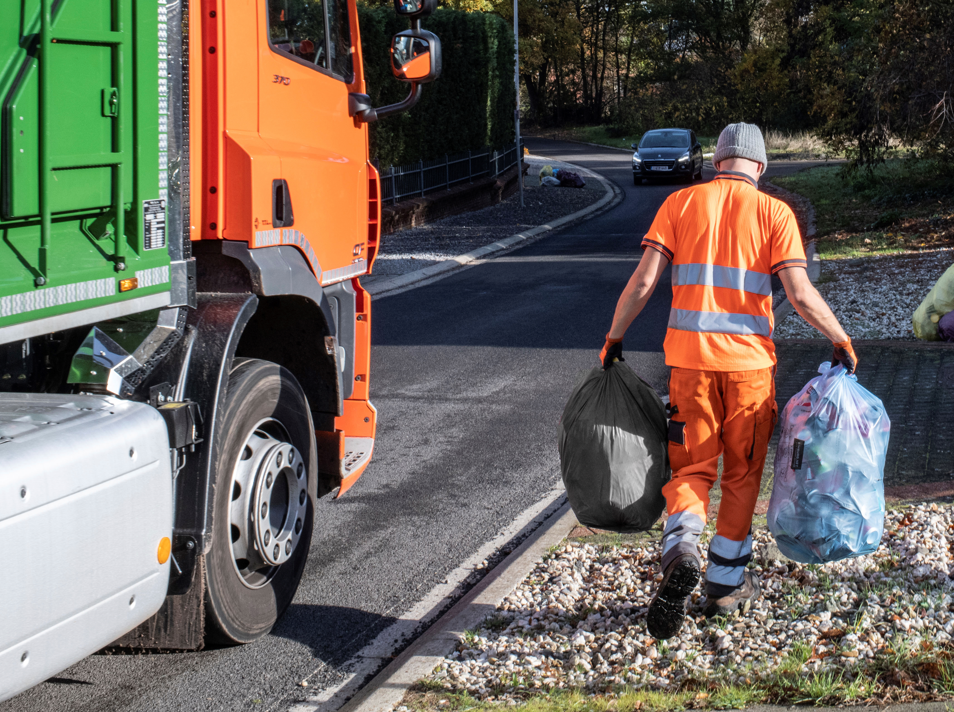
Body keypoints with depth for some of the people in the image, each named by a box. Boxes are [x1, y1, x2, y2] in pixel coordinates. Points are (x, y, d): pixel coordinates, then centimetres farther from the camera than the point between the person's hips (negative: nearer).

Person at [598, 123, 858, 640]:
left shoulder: (680, 203, 4)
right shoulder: (773, 212, 0)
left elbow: (643, 281, -2)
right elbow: (800, 293, -8)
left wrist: (613, 339, 9)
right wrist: (841, 341, 5)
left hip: (690, 358, 1)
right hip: (749, 360, -1)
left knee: (692, 468, 10)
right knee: (742, 475, 15)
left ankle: (680, 553, -17)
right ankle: (726, 583, 21)